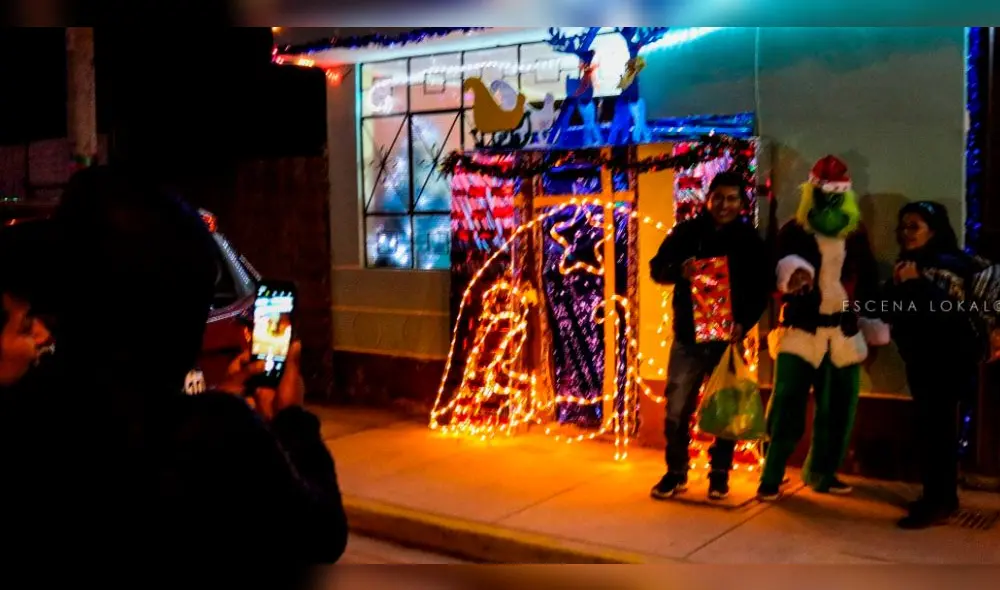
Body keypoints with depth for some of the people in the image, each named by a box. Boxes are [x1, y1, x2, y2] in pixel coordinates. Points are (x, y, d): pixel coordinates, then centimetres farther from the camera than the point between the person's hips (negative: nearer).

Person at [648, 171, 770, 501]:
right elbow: (657, 268, 0)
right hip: (687, 336, 1)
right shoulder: (687, 231, 2)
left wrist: (745, 323, -17)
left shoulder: (750, 241, 1)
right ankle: (675, 473, 17)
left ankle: (720, 474, 21)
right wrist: (679, 271, -22)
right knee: (677, 408, 2)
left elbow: (760, 292, 0)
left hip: (727, 337, 0)